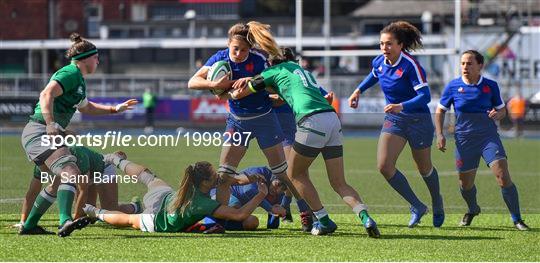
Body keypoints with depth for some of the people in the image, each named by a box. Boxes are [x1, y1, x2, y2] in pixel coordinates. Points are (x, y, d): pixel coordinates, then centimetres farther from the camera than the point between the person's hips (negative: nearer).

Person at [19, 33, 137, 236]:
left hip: (49, 134, 11)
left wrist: (115, 109, 40)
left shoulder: (79, 80, 22)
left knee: (59, 182, 21)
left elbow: (86, 107, 40)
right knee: (70, 172, -28)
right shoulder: (70, 74, -11)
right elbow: (46, 95, -27)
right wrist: (51, 125, -36)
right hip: (38, 133, -11)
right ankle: (65, 221, -45)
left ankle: (29, 226, 30)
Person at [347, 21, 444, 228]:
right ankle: (417, 206, 1)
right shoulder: (379, 62, -4)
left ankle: (437, 204, 42)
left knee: (424, 168, 11)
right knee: (384, 166, -13)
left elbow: (425, 96, -29)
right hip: (393, 120, 5)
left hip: (418, 120, -5)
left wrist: (401, 106, -41)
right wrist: (358, 90, 12)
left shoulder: (410, 65, -23)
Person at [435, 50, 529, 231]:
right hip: (464, 139, 1)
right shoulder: (453, 86, -1)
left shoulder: (490, 86, 0)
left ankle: (517, 219, -6)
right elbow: (440, 111, 10)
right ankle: (472, 210, 42)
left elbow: (502, 109, 12)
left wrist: (498, 114, -12)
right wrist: (440, 135, -1)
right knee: (465, 184, 8)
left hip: (489, 136, -1)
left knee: (503, 176, -16)